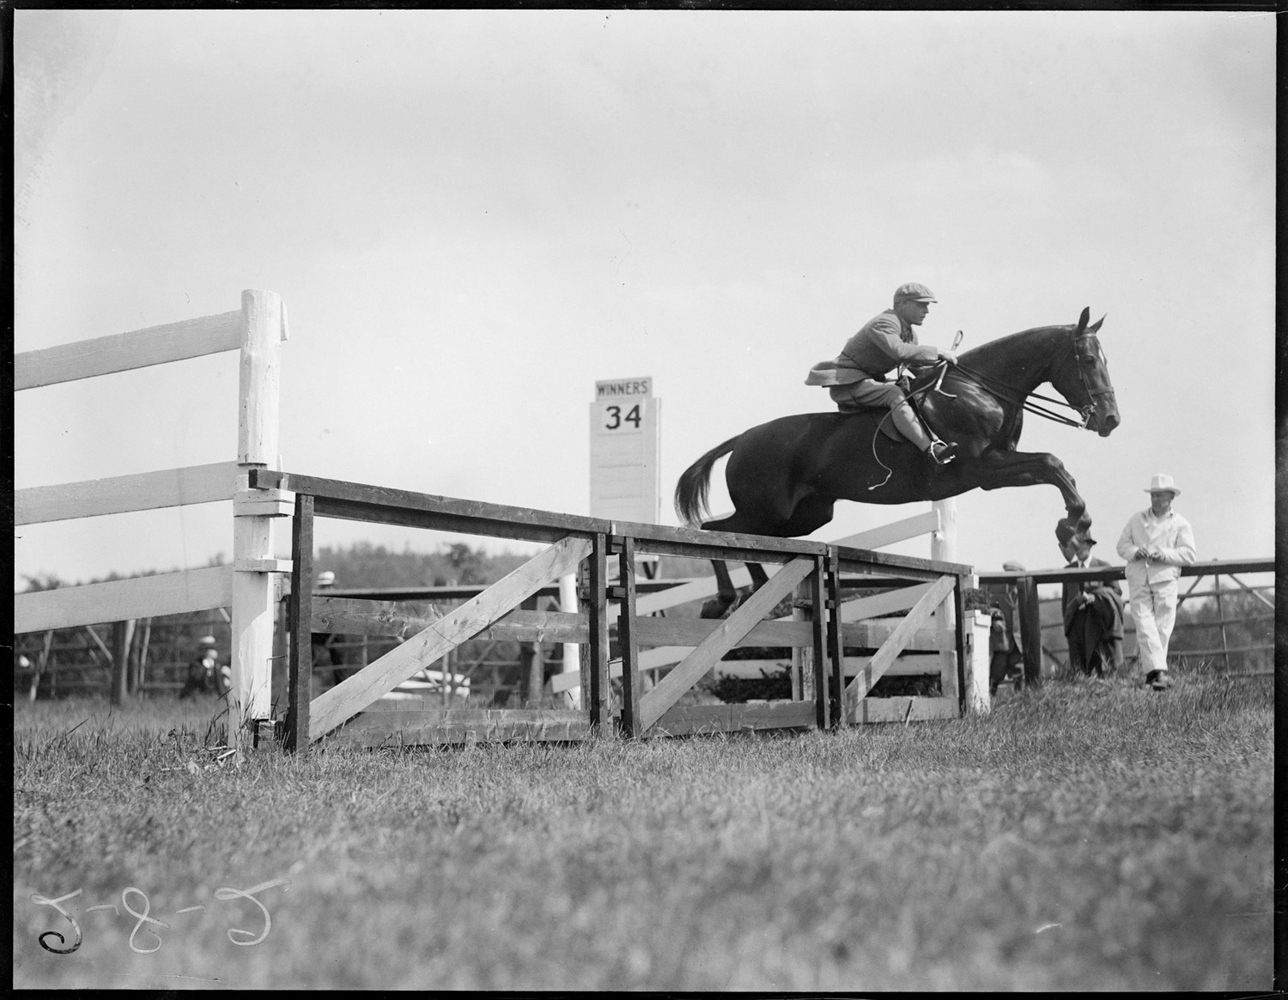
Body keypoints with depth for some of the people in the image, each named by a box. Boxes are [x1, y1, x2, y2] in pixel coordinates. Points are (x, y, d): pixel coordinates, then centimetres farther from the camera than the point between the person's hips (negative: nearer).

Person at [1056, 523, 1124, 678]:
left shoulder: (1102, 566, 8)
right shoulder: (1069, 570, 16)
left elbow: (1116, 591, 2)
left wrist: (1094, 597, -13)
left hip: (1097, 617, -2)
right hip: (1077, 618, 2)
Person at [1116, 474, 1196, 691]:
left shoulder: (1180, 524, 9)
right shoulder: (1136, 519, 17)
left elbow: (1188, 554, 0)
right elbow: (1122, 545, 15)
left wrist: (1163, 554, -14)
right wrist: (1135, 552, -7)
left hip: (1164, 580, -1)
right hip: (1138, 581, 1)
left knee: (1162, 627, -4)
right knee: (1145, 626, -12)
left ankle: (1151, 670, 5)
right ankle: (1159, 671, -19)